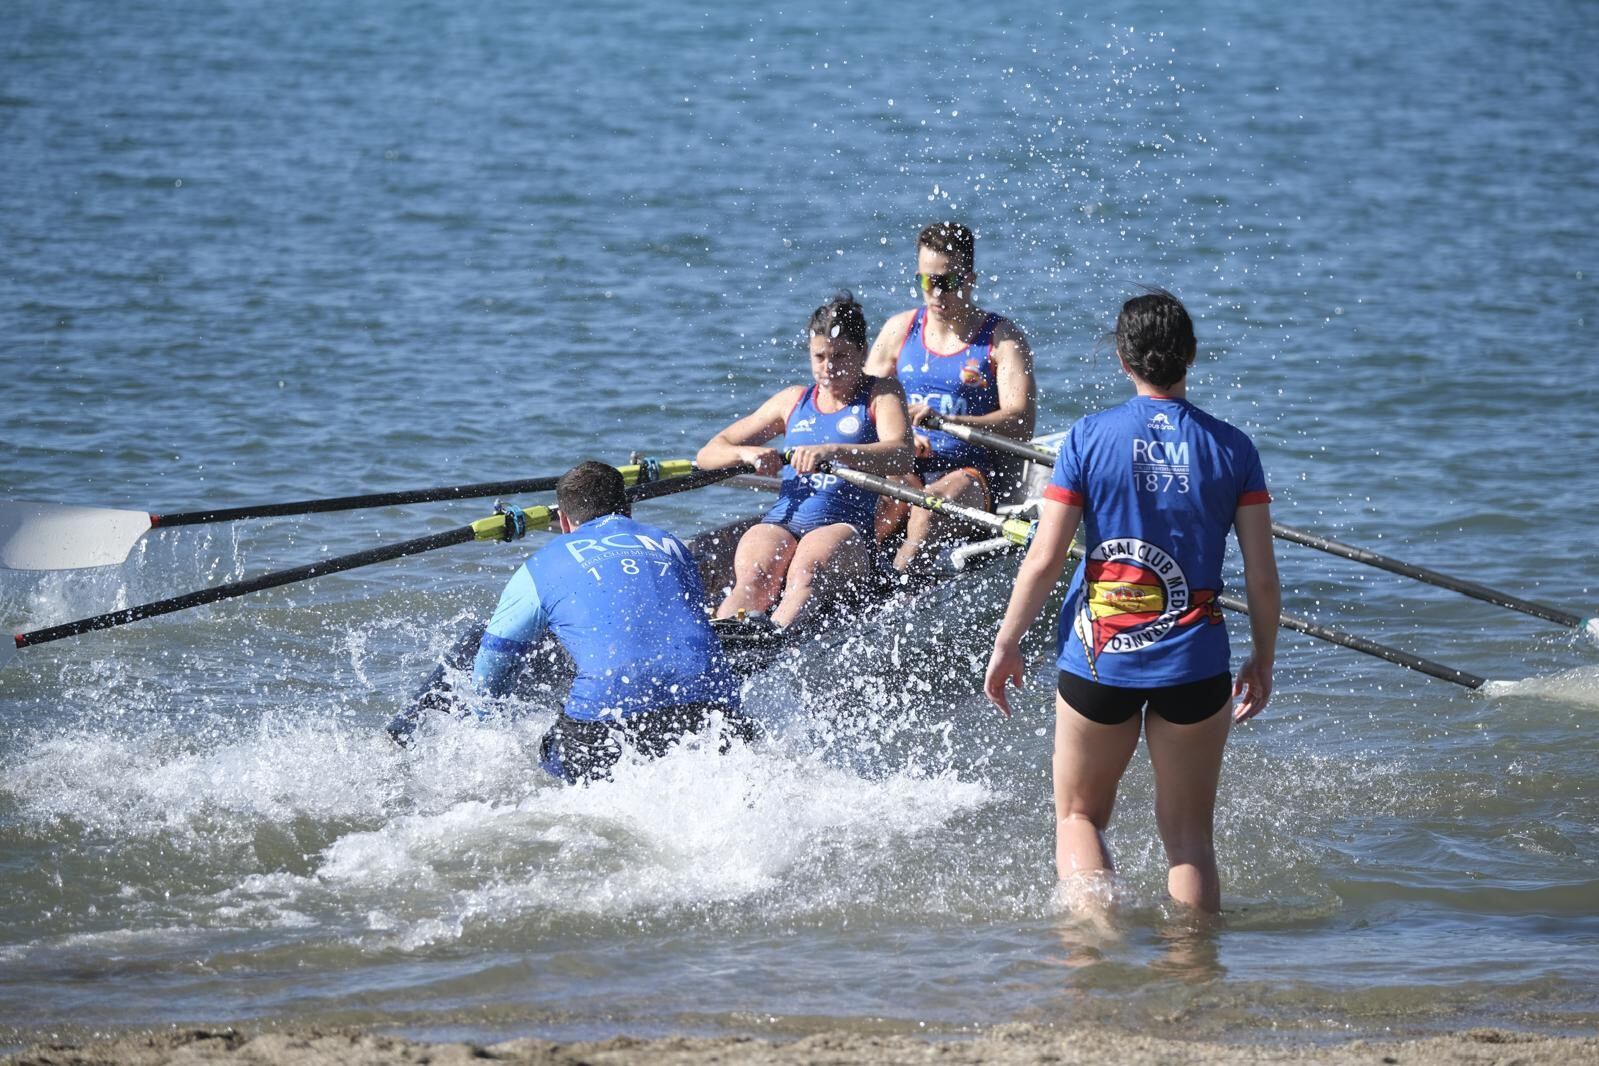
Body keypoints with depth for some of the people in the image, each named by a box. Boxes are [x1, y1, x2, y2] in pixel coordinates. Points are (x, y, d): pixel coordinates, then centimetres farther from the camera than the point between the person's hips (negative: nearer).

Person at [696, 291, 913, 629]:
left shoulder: (881, 395, 11)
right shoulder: (793, 401, 23)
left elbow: (901, 458, -11)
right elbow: (708, 454, 21)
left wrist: (832, 451, -28)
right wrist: (746, 453, -5)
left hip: (845, 528, -3)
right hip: (781, 525, 4)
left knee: (807, 572, -39)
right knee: (755, 577, -32)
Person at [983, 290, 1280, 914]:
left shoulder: (1089, 439, -5)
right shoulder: (1232, 449, -3)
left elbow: (1044, 560, -6)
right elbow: (1263, 576, -3)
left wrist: (1006, 645, 6)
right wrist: (1263, 660, 12)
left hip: (1098, 658, -1)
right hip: (1194, 665, 1)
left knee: (1078, 816, 15)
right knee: (1188, 832, 12)